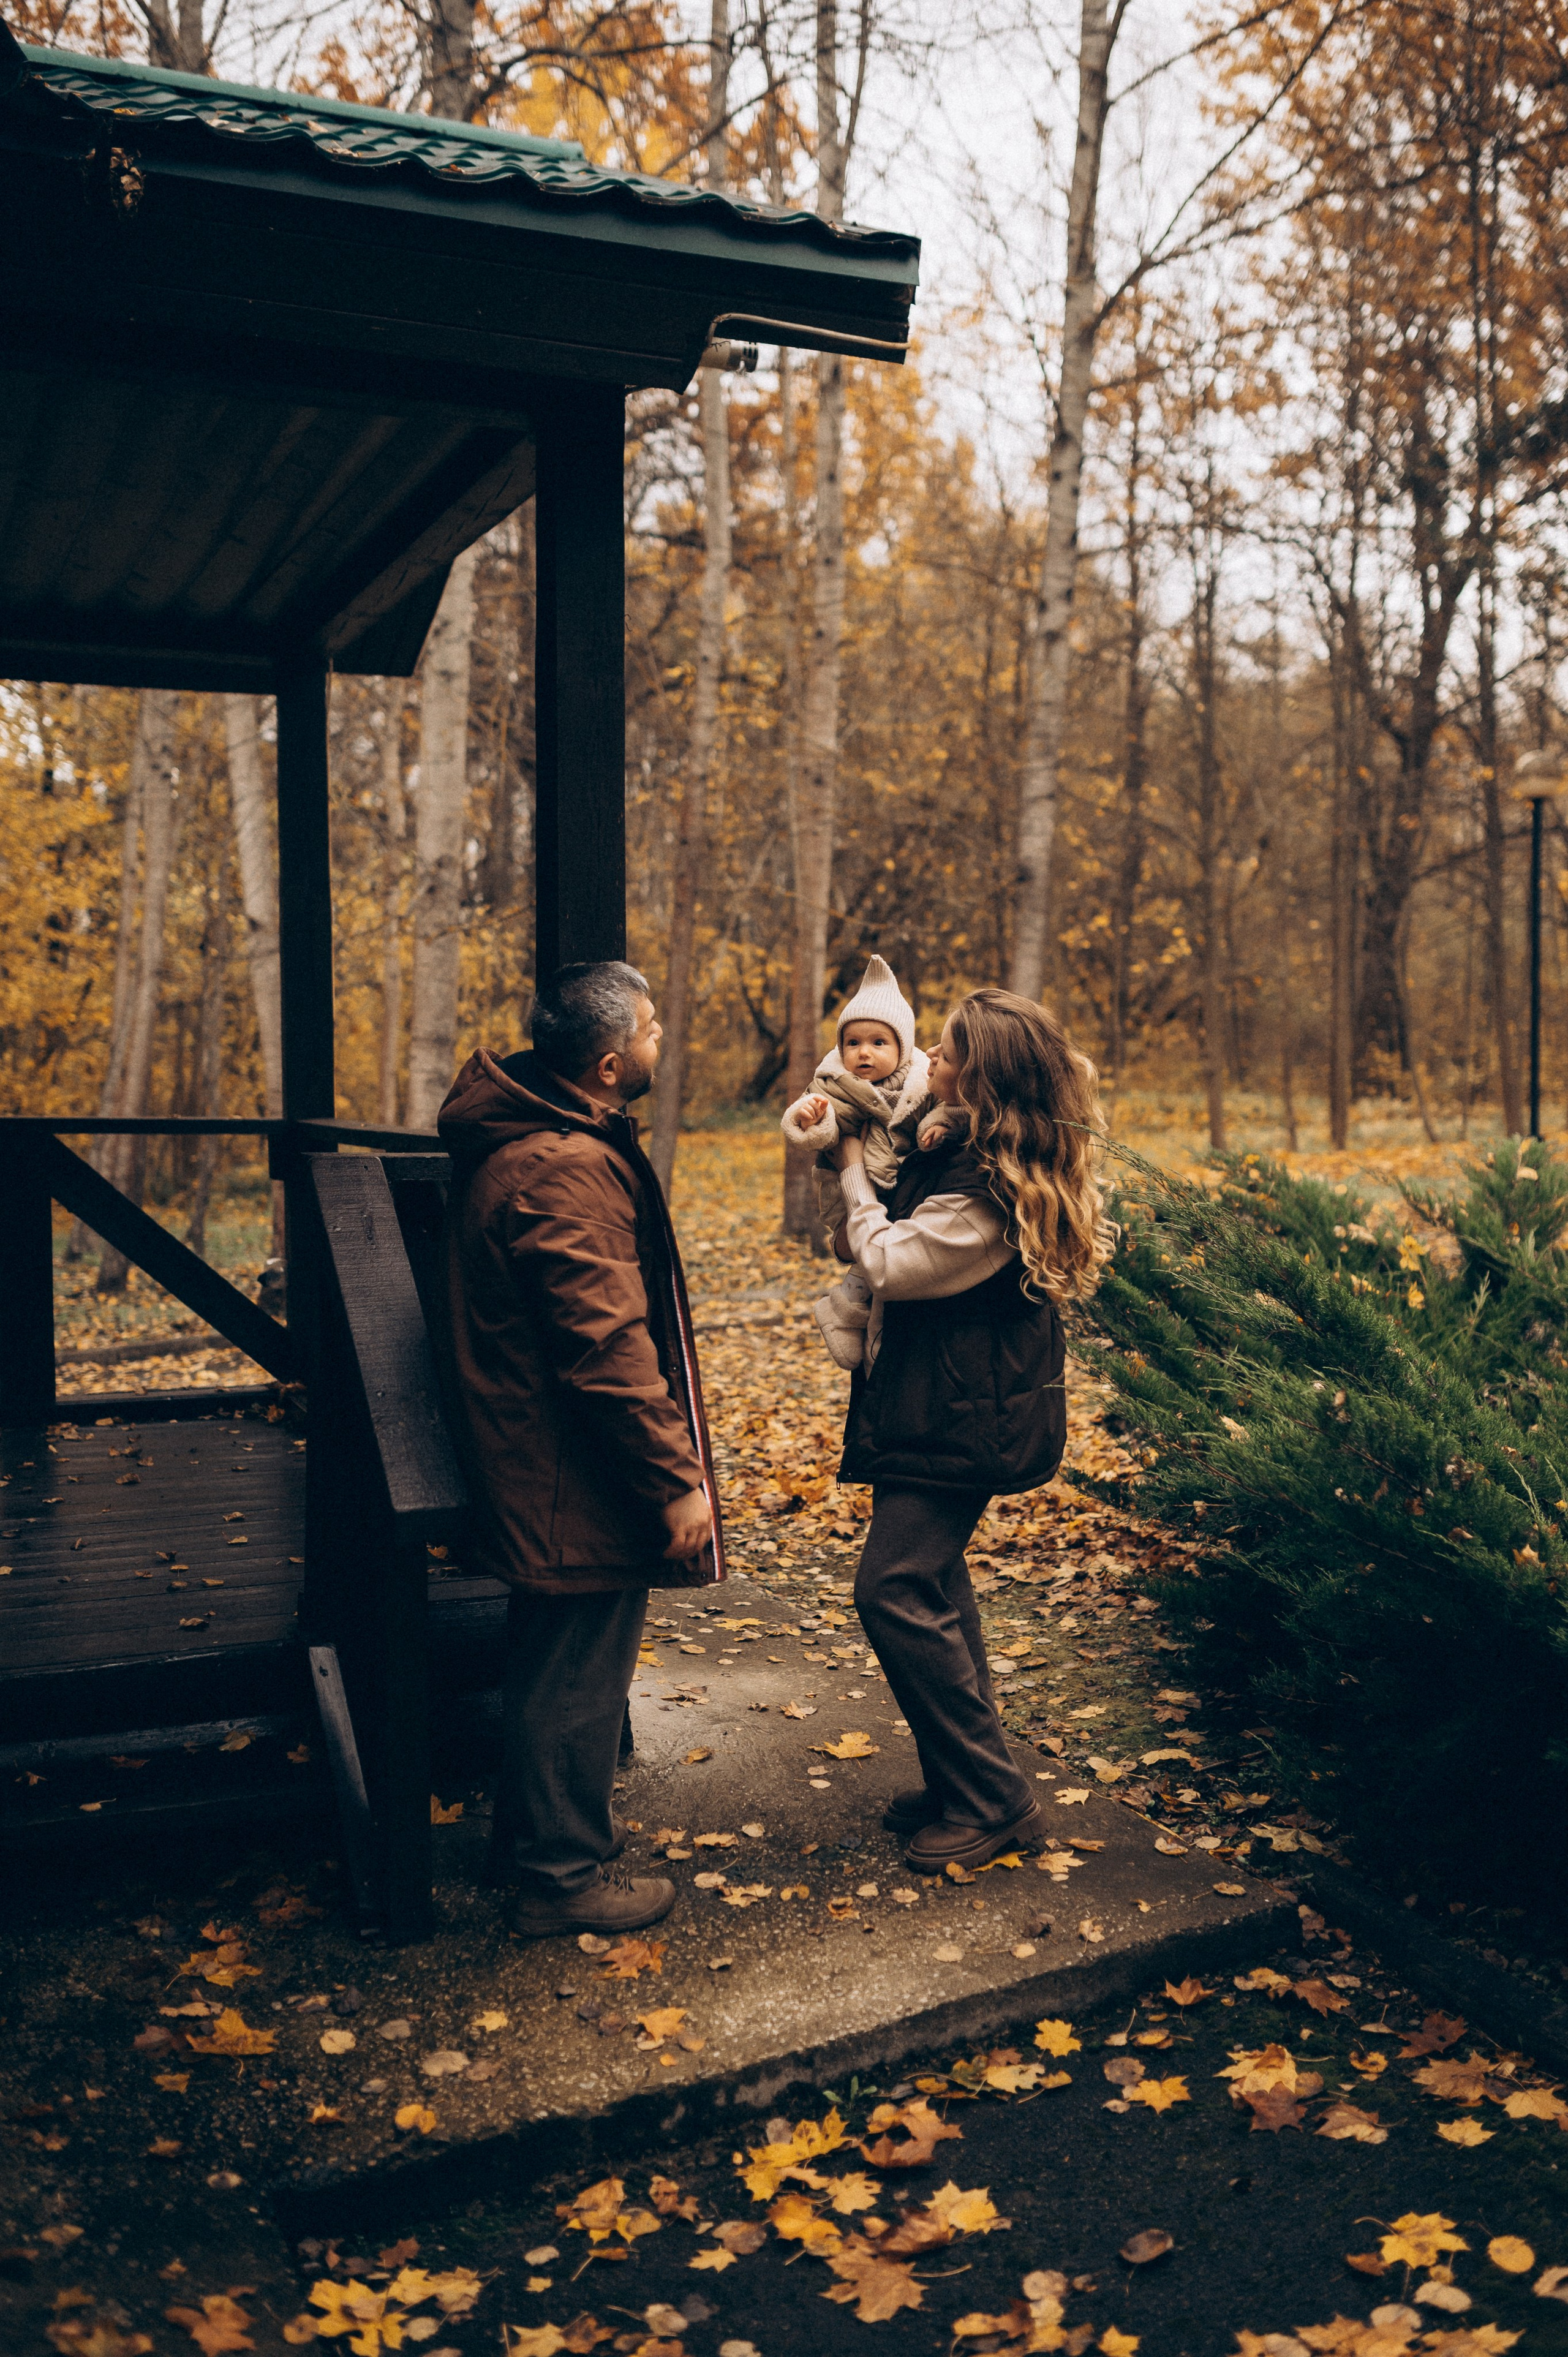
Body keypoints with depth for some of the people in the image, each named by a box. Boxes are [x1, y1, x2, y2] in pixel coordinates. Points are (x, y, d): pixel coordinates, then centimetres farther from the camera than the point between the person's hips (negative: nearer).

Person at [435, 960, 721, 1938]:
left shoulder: (519, 1131, 8)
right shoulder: (566, 1173, -27)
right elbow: (609, 1349, -28)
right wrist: (678, 1479, -21)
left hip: (534, 1454, 11)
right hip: (579, 1480, -11)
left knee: (553, 1658, 23)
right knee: (579, 1669, 5)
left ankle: (539, 1829, 39)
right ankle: (565, 1874, 20)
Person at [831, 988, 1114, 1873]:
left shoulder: (991, 1193, -26)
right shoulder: (970, 1147, 5)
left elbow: (891, 1263, -21)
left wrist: (855, 1170, -8)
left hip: (963, 1417, -10)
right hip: (953, 1401, 10)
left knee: (897, 1592, -8)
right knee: (935, 1582, 17)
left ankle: (994, 1803, 3)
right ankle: (968, 1780, 29)